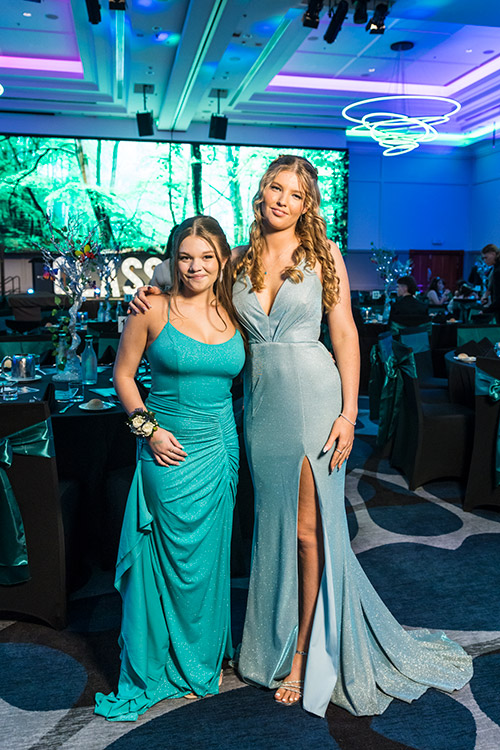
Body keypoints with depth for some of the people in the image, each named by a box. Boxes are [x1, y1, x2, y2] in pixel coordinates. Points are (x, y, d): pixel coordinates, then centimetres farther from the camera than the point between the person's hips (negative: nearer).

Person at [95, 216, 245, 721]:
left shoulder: (233, 313, 4)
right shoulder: (153, 309, -7)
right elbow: (123, 374, -1)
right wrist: (148, 428, -10)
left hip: (221, 447, 4)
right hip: (170, 452, -4)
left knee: (211, 555, 15)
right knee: (177, 557, 6)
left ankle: (205, 655, 37)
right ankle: (177, 663, 29)